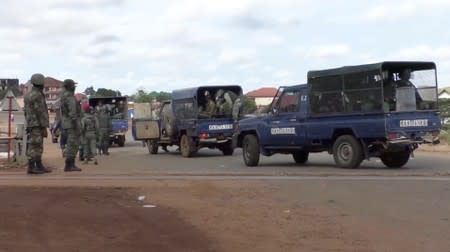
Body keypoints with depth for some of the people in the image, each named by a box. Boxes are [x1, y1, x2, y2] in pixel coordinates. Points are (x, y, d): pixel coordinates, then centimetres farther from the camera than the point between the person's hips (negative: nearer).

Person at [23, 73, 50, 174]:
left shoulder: (28, 95, 15)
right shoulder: (38, 95, -16)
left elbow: (27, 113, 19)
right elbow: (40, 113, -19)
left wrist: (29, 127, 23)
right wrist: (45, 128, -18)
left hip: (32, 125, 9)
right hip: (37, 125, -9)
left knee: (38, 147, 11)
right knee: (34, 147, -8)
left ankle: (39, 167, 14)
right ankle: (31, 168, -7)